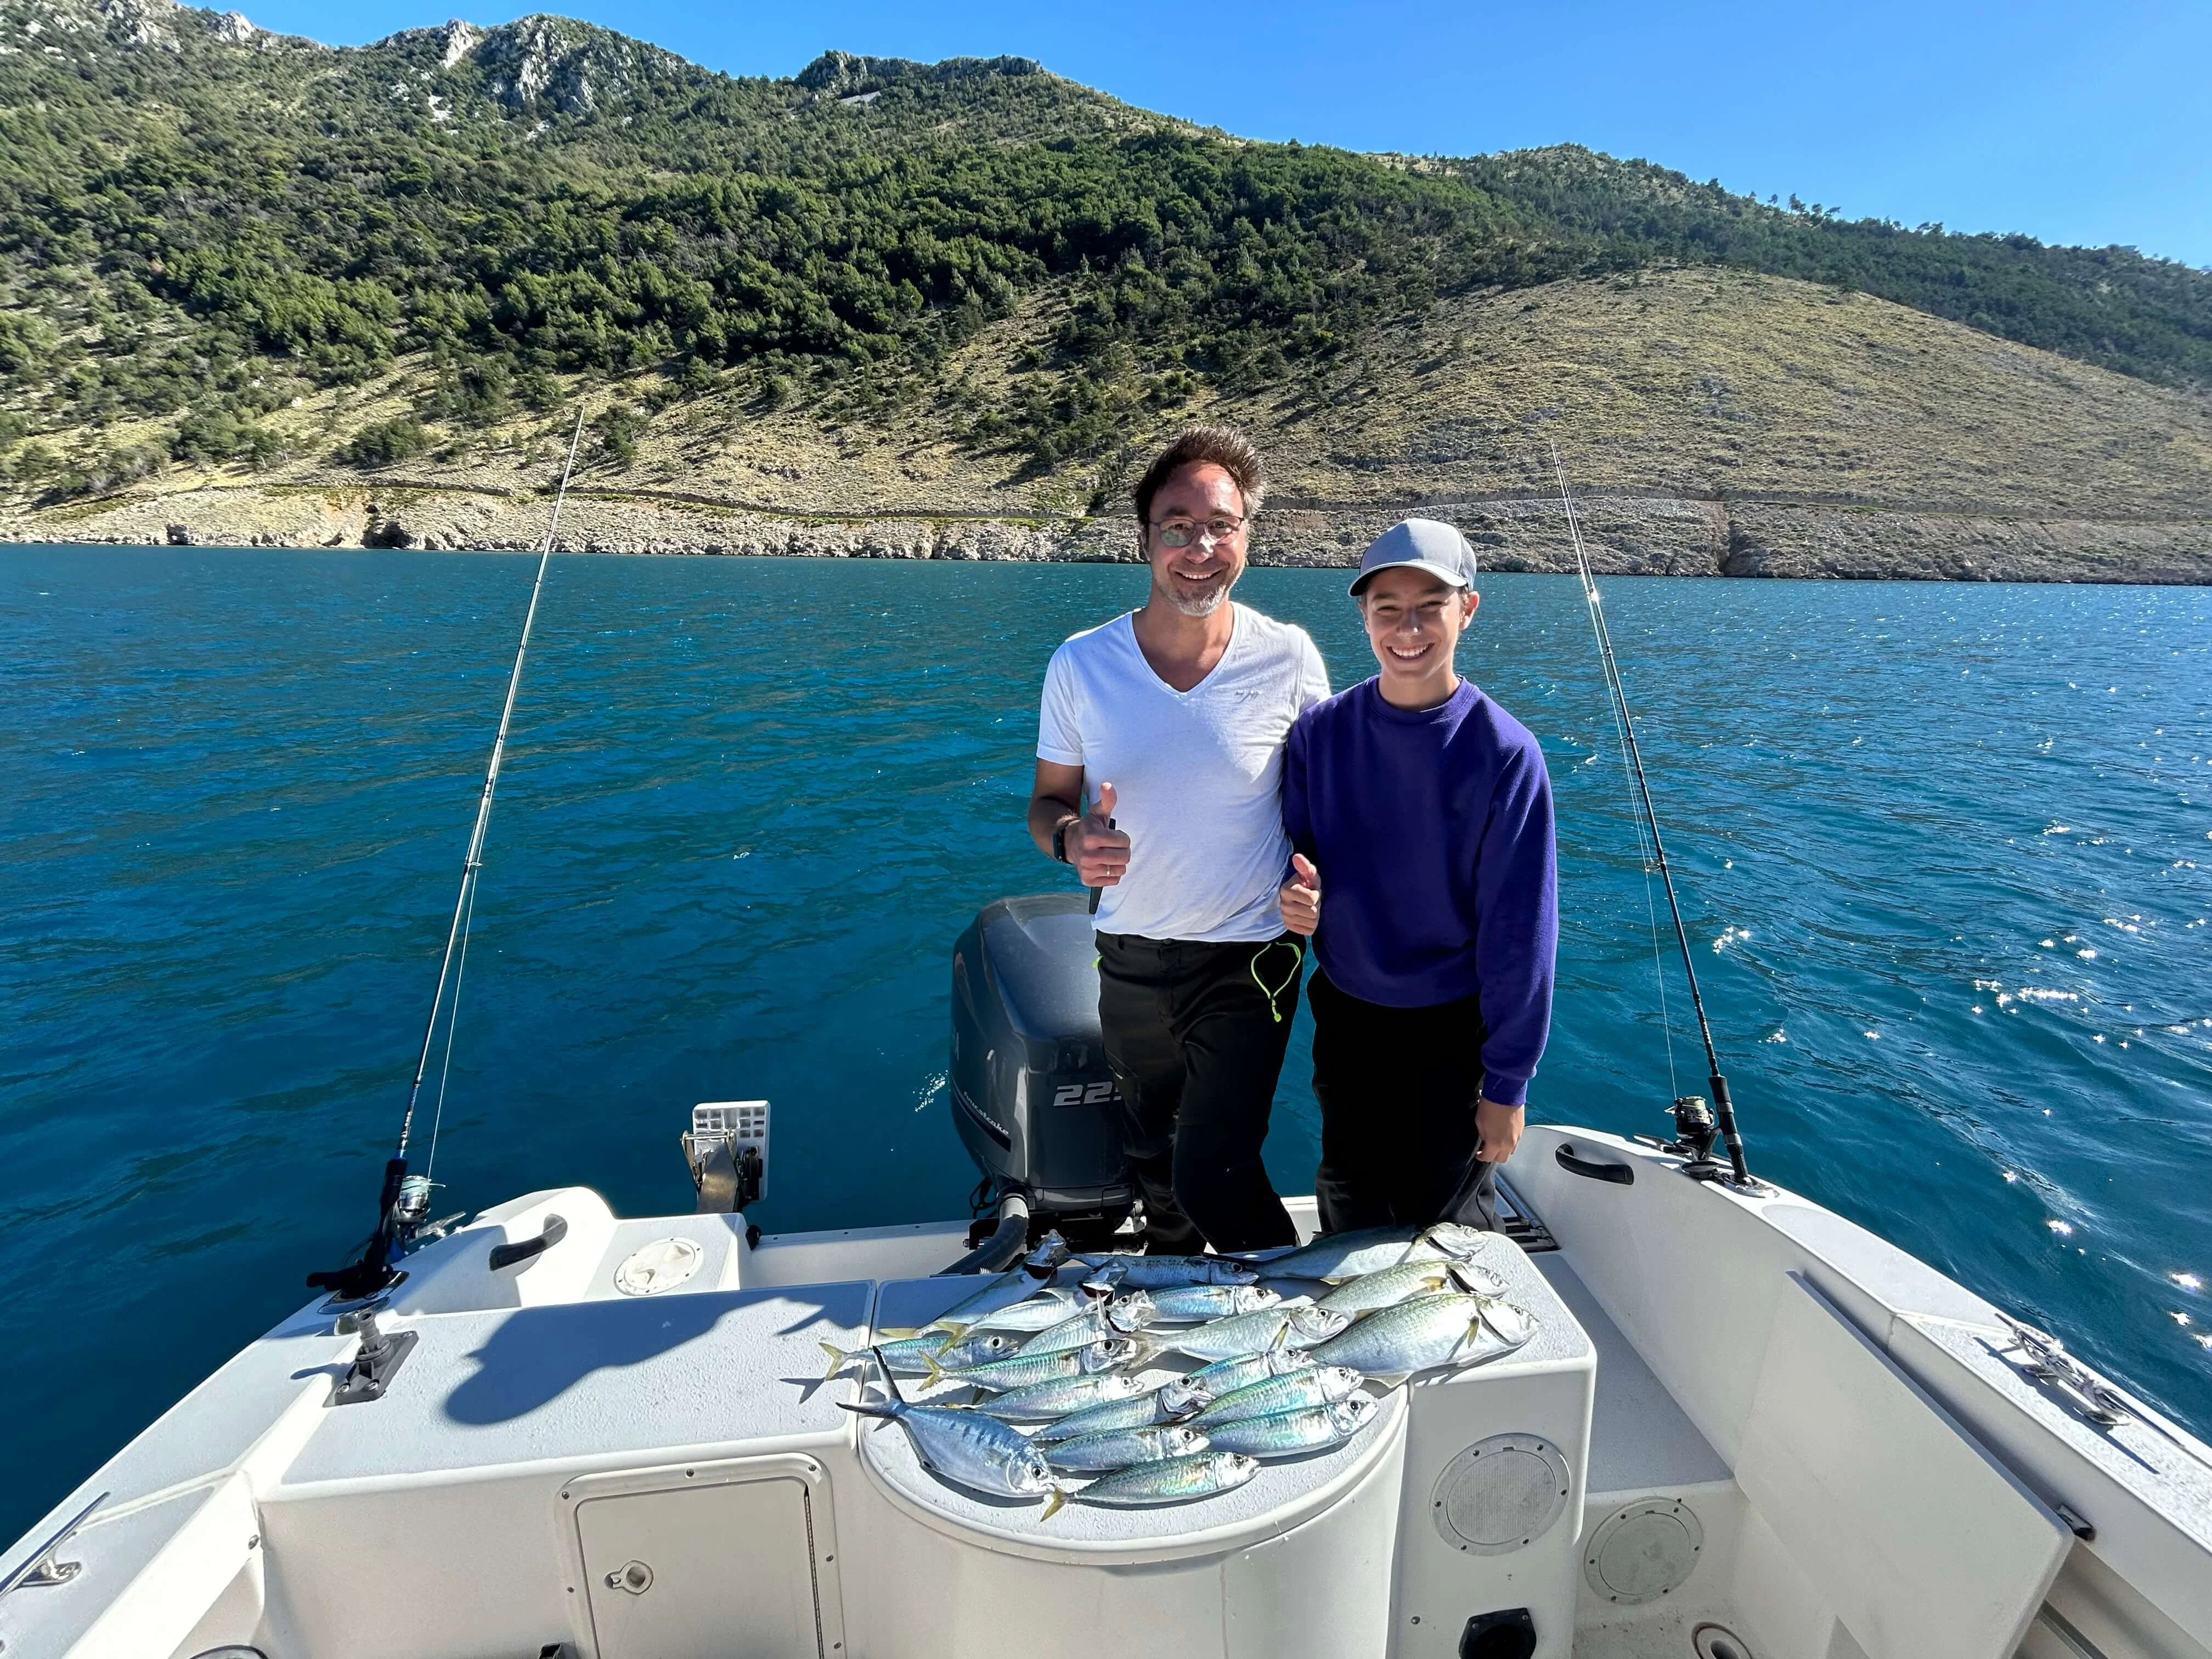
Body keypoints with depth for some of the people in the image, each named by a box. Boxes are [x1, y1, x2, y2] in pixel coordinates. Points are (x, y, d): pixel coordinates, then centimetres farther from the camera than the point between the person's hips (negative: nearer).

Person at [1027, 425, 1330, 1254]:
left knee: (1210, 1175, -5)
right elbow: (1047, 803, 2)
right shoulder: (1080, 664, -8)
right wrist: (1072, 837, -22)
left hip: (1248, 959, -3)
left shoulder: (1289, 658, -11)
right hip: (1129, 959, 3)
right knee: (1153, 1167, 23)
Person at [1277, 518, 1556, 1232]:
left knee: (1444, 1218, 13)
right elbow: (1292, 854, 5)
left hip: (1452, 1032, -3)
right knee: (1348, 1214, 20)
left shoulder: (1505, 753, -15)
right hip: (1345, 1018, 3)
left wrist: (1506, 1084, -9)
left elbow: (1519, 930, -12)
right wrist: (1293, 893, -19)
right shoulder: (1320, 731, -6)